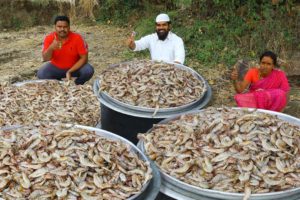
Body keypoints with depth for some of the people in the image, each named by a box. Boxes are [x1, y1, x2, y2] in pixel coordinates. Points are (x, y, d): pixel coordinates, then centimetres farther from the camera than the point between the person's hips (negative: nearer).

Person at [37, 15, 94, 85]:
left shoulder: (77, 38, -21)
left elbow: (84, 58, -18)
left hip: (75, 67, -1)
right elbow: (45, 59, -19)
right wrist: (51, 48, -41)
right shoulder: (49, 38, -16)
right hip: (56, 67, 1)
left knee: (88, 71, -29)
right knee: (41, 74, -25)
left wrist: (70, 71, -27)